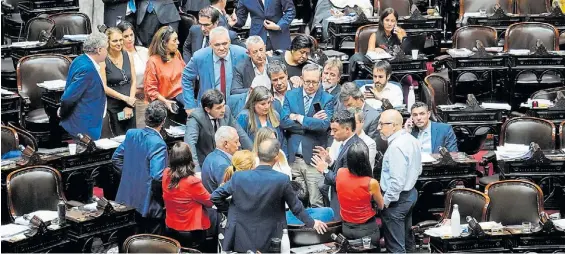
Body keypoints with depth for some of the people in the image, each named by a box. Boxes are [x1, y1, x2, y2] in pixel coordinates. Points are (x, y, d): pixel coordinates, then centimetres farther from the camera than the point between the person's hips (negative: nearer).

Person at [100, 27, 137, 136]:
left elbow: (133, 81, 6)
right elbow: (103, 87, -11)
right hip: (113, 106, -4)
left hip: (130, 105, 4)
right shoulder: (103, 60, -9)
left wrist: (130, 105, -4)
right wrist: (125, 98, -13)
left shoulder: (128, 56, 5)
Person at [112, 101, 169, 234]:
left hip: (130, 197, 7)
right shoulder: (158, 144, -23)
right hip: (149, 202, -7)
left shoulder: (131, 134, -1)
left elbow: (116, 158, 11)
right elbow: (157, 177, -27)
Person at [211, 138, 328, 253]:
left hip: (240, 241, 1)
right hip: (268, 244, -1)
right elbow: (295, 205, -1)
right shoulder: (282, 180, -13)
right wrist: (311, 223, 15)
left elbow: (215, 196, -2)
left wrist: (228, 209, 16)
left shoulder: (239, 177, -9)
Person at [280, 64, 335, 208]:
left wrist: (299, 118, -10)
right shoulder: (290, 96, 8)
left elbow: (324, 124, -16)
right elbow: (284, 122, -5)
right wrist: (312, 121, -11)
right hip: (293, 158, 3)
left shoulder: (327, 99, 0)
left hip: (314, 159, -3)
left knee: (316, 204, -3)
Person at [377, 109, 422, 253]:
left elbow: (397, 180, -28)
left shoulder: (396, 147, -25)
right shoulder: (411, 140, 4)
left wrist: (385, 202, -19)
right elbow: (418, 170, 15)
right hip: (410, 193, 10)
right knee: (407, 239, 21)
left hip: (397, 199, -10)